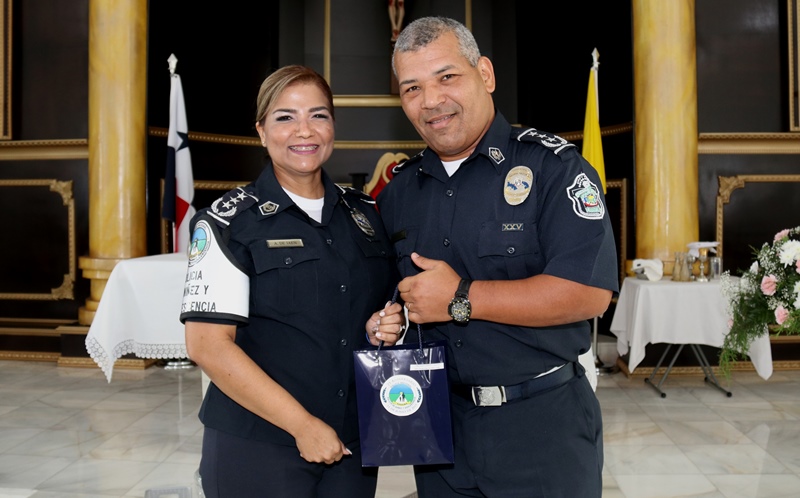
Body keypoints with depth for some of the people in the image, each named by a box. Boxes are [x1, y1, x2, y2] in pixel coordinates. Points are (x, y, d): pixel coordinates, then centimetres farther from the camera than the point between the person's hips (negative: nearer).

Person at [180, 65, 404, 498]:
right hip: (257, 449, -4)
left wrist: (383, 328, -3)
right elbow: (208, 345, -14)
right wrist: (302, 425, -16)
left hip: (352, 441, 5)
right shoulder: (228, 222, -7)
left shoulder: (363, 214, 7)